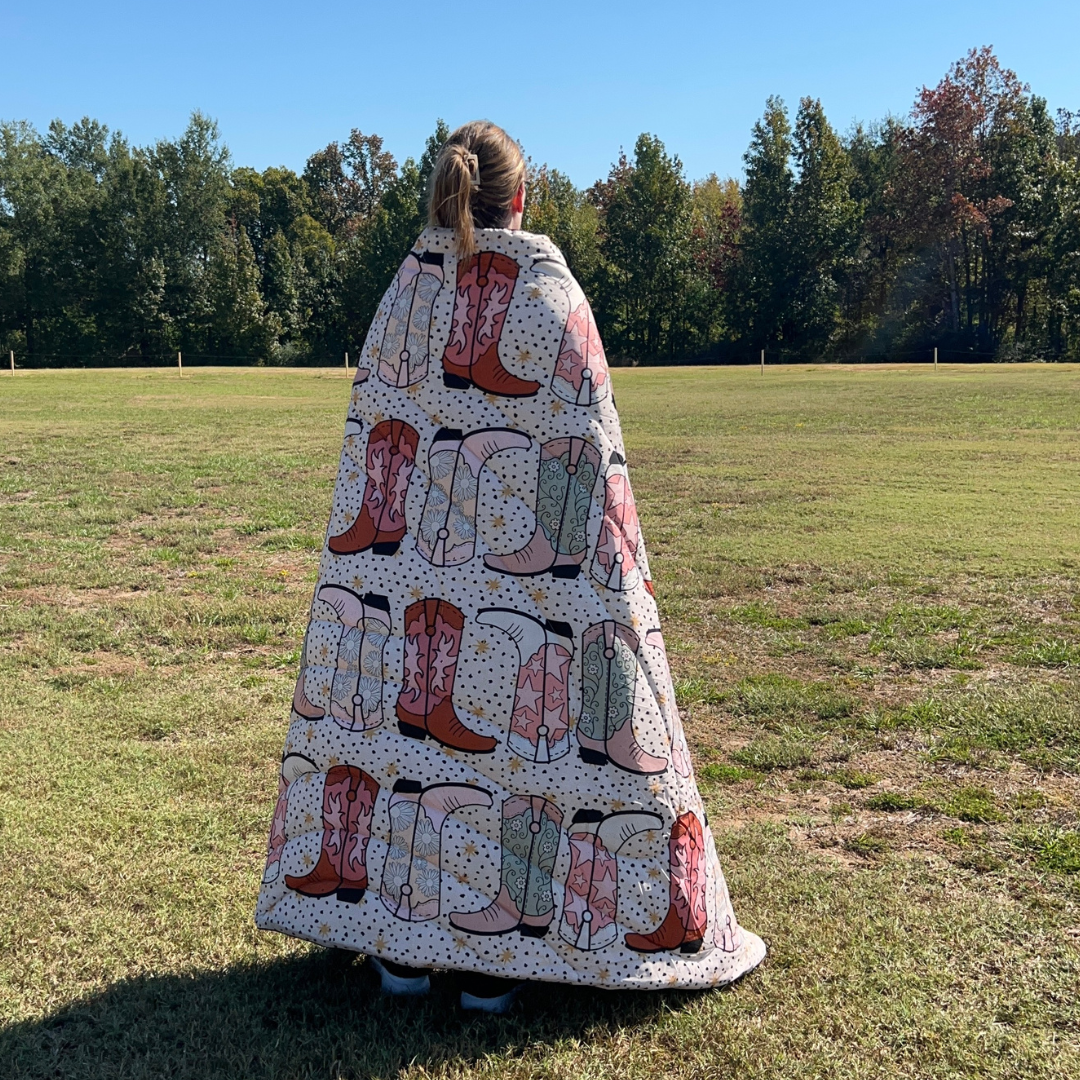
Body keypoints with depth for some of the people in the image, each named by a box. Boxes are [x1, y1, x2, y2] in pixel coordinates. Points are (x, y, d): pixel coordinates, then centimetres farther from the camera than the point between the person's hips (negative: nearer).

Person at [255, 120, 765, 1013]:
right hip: (520, 563, -3)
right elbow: (582, 446, -6)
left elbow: (374, 435, 6)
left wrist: (388, 537, 14)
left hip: (409, 556, 4)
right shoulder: (550, 294, -6)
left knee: (396, 709, 11)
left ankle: (398, 937, 21)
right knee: (508, 726, 5)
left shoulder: (405, 289, 4)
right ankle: (498, 955, 14)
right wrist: (615, 567, 2)